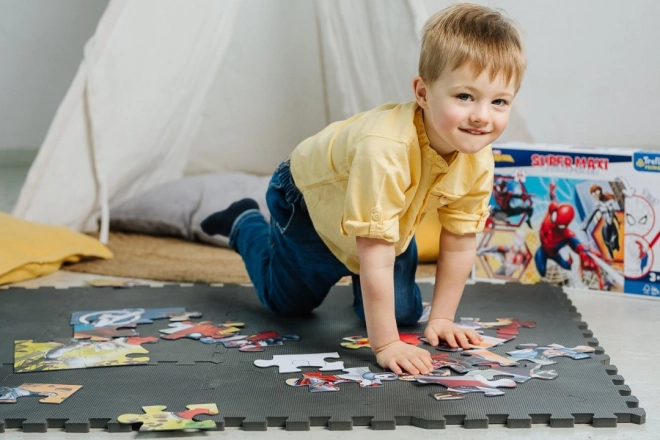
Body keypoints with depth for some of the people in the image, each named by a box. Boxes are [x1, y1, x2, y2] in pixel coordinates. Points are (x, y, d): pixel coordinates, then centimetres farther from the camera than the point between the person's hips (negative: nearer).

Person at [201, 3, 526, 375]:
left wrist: (441, 320, -14)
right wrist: (385, 345, -45)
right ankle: (245, 224, 43)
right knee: (288, 301, 18)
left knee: (403, 313, 6)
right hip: (311, 198, -5)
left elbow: (459, 242, -15)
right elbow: (375, 257, -46)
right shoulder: (385, 150, -49)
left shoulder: (479, 160, -29)